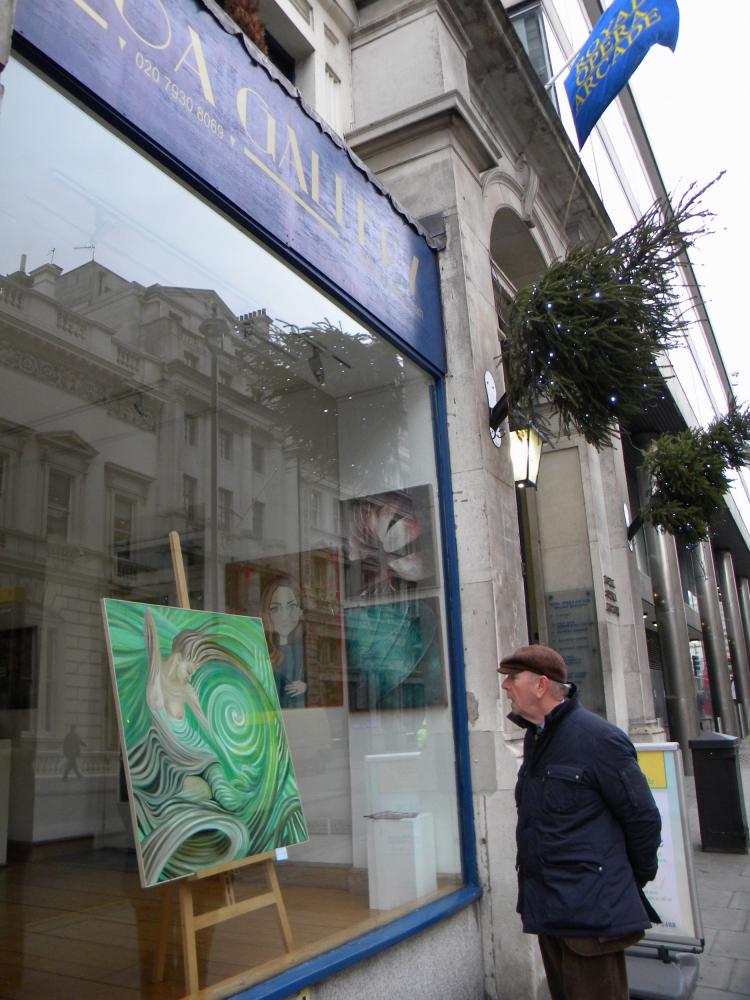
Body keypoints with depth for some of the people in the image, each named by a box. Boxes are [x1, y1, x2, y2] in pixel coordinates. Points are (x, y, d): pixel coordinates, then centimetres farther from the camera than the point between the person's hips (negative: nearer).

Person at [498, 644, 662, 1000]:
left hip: (591, 913, -8)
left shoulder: (597, 737, -18)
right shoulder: (535, 739, 8)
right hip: (546, 910, 8)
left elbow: (643, 819, -12)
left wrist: (632, 882, -1)